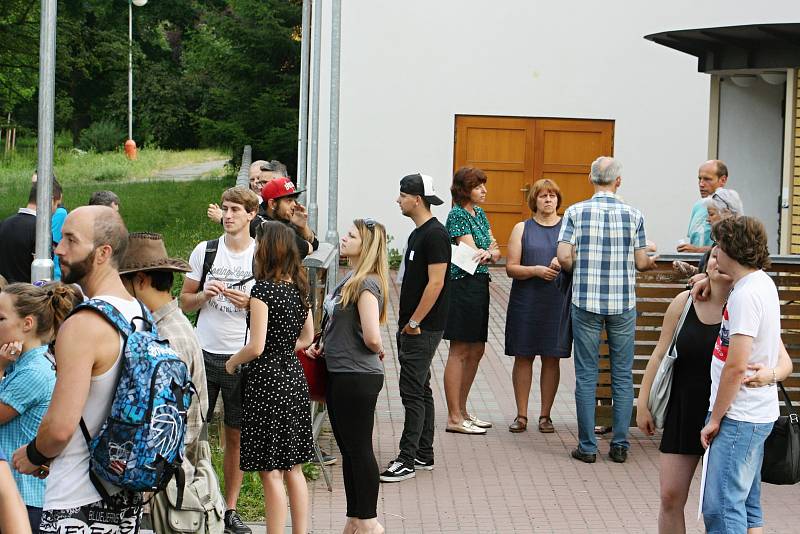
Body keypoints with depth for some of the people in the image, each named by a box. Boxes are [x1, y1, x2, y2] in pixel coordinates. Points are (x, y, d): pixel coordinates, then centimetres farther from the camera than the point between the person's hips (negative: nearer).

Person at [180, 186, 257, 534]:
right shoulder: (204, 251, 4)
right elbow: (184, 302, 10)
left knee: (236, 436, 5)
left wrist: (250, 303, -13)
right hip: (204, 353, 1)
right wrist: (204, 294, -10)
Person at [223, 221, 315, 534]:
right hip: (294, 377, 8)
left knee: (271, 472, -2)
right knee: (294, 469, 13)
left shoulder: (263, 290, -16)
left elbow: (257, 347, -18)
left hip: (267, 382, -8)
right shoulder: (298, 288, 7)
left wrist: (232, 362, -2)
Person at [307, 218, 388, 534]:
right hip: (339, 374, 10)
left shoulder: (366, 284, -19)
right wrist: (322, 347, 9)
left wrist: (378, 353, -5)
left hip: (358, 377, -10)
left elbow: (372, 337, -26)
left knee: (359, 449, 0)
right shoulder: (350, 280, 11)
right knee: (348, 449, 16)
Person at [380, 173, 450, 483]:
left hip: (424, 328, -10)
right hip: (411, 327, 10)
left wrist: (414, 322, -18)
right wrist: (406, 322, 17)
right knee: (421, 390, 14)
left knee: (412, 392, -9)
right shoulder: (418, 234, 15)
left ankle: (407, 461, -8)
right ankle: (423, 455, 21)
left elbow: (436, 283, -21)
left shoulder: (435, 234, -16)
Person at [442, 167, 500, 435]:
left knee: (476, 350, 12)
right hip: (462, 285, -9)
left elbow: (494, 251, 7)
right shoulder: (457, 214, -11)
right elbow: (471, 253, -18)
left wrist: (490, 252, -13)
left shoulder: (480, 213, 15)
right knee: (459, 351, -5)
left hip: (480, 286, 9)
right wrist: (490, 252, -7)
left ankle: (461, 411, 21)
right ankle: (454, 418, -2)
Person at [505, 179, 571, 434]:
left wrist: (564, 264, -16)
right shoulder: (522, 229, 6)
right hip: (526, 301, 0)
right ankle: (521, 415, 9)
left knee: (551, 358, 3)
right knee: (523, 357, 1)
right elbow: (511, 268, 0)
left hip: (558, 303, 0)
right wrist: (537, 270, -16)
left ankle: (545, 415, 12)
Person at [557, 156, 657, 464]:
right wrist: (652, 263, 23)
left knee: (586, 375, 4)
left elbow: (564, 257, -9)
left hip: (586, 301, 0)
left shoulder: (575, 212, -3)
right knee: (623, 375, 9)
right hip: (623, 305, 0)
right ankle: (620, 445, 10)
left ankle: (587, 447, 5)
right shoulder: (633, 215, -1)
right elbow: (641, 262, 0)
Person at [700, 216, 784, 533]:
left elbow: (736, 366, -22)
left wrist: (715, 418, -13)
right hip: (757, 413, 10)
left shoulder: (746, 295, -19)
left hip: (740, 418, -10)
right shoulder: (764, 283, 11)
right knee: (747, 507, 14)